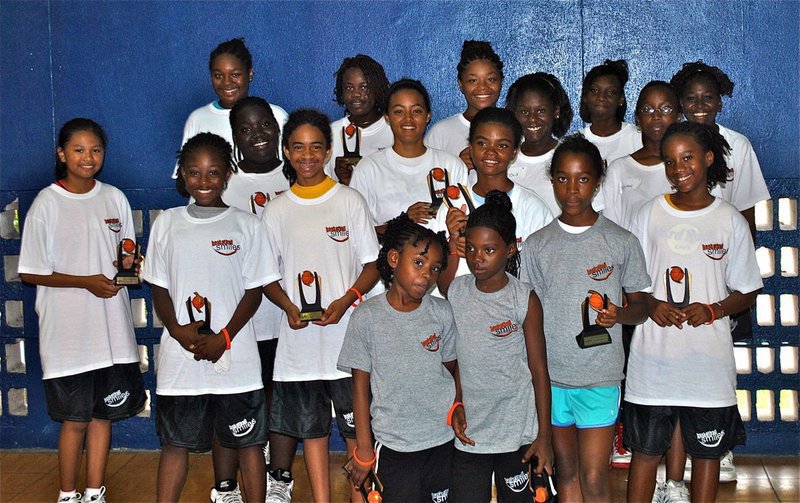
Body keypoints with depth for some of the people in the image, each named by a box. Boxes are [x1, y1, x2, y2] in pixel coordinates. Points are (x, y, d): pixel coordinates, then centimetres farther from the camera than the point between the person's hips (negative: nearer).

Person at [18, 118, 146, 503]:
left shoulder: (114, 198, 7)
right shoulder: (47, 204, -7)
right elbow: (30, 273, -7)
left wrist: (130, 263, -7)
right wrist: (87, 281, -16)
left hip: (111, 327, 4)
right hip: (68, 330, -4)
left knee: (103, 414, 10)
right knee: (74, 419, 3)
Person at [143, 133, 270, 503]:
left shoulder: (246, 225, 1)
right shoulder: (167, 223, 6)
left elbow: (254, 291, 0)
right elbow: (159, 288, 7)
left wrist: (223, 338, -12)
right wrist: (177, 330, -10)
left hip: (234, 355, -1)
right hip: (179, 356, 2)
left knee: (246, 439, 5)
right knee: (175, 440, 8)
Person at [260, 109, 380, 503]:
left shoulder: (349, 201, 1)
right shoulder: (277, 210, 6)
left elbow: (373, 265, 1)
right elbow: (268, 276, 10)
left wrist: (346, 300, -16)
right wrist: (288, 306, -10)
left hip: (348, 334, -2)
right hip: (300, 337, 2)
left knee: (357, 425, 3)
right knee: (310, 427, 9)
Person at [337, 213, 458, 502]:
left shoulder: (442, 314, -2)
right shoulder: (367, 317, -7)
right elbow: (361, 386, -2)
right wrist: (364, 451, 0)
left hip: (445, 442, 2)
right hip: (394, 446, -2)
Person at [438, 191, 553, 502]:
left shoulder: (524, 300, -8)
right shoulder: (454, 292, -1)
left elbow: (539, 371, -4)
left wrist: (544, 437, -4)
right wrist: (454, 406, -3)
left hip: (517, 430, -2)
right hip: (468, 430, 2)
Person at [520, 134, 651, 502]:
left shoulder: (621, 242, -2)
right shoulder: (536, 245, 3)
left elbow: (640, 306, 5)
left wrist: (618, 314, -18)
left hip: (599, 376, -2)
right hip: (550, 374, 2)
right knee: (566, 471, 14)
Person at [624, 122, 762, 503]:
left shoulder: (731, 221, 0)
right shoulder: (650, 214, 2)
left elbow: (747, 292, 4)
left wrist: (712, 310, -14)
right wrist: (651, 306, -12)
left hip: (709, 357, 0)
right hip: (653, 354, 0)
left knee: (707, 449, 10)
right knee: (645, 448, 7)